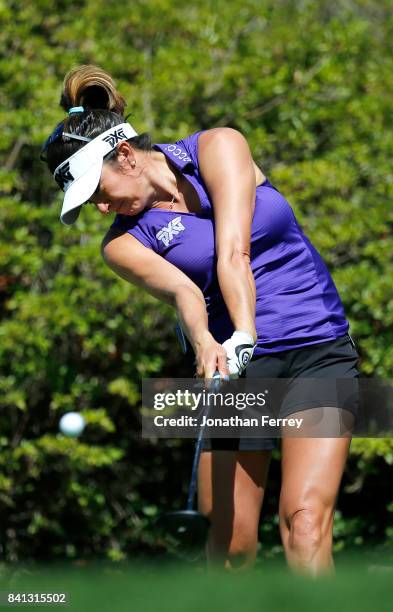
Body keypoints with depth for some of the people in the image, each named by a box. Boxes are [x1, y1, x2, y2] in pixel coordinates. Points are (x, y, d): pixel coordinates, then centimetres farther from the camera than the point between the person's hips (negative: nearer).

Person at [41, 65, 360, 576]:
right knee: (230, 542, -4)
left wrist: (244, 334, -32)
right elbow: (182, 291, -21)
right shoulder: (124, 241, -1)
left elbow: (232, 252, -18)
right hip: (237, 364, 2)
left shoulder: (218, 148, -4)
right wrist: (204, 341, -42)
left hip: (318, 352, -2)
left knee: (305, 523, -18)